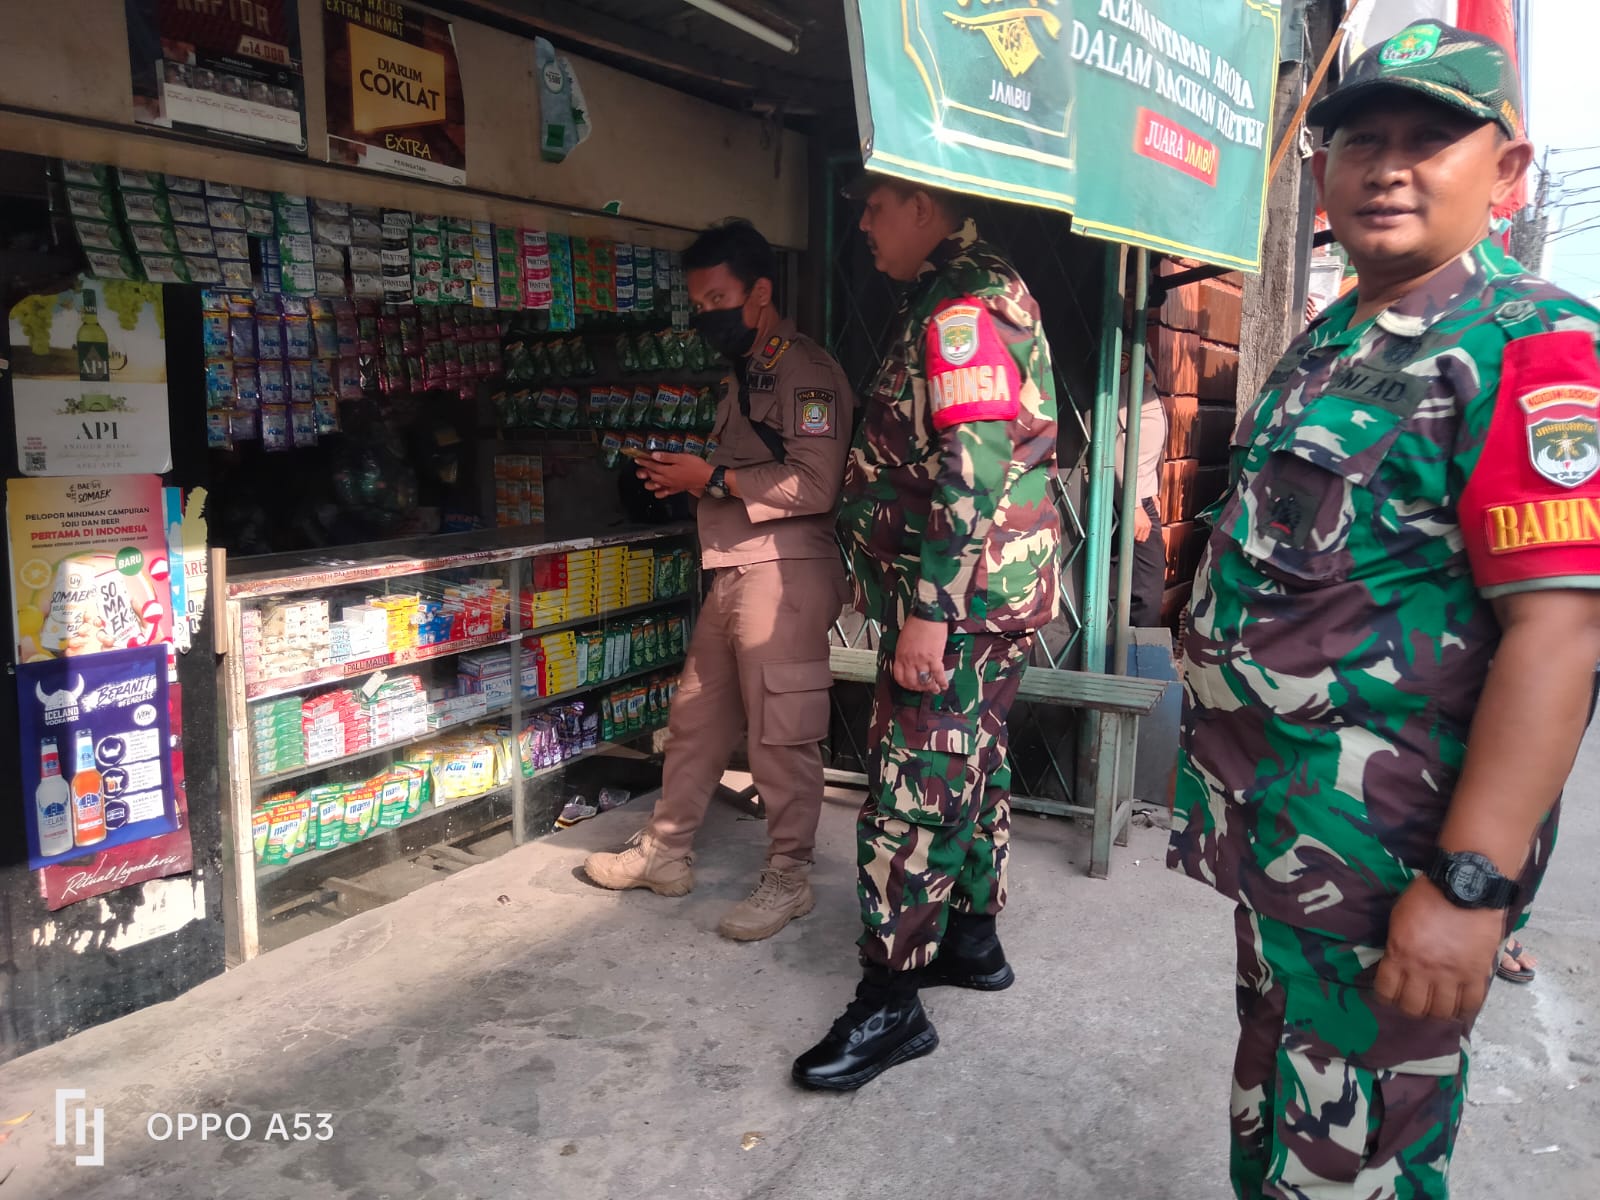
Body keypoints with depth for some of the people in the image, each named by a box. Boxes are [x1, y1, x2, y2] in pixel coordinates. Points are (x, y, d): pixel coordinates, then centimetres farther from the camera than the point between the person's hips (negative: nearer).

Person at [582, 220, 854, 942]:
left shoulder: (806, 371, -10)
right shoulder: (743, 375, 21)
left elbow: (813, 485, -20)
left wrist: (712, 479, -15)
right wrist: (683, 474, 9)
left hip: (784, 571, -10)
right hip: (731, 571, 10)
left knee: (781, 732, -2)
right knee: (696, 719, 15)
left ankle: (788, 877, 13)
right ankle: (666, 853, 29)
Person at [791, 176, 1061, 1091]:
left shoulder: (959, 307, -15)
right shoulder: (987, 290, 18)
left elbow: (969, 471, -25)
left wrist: (926, 613, -25)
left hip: (957, 598, -11)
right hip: (1004, 595, 11)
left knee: (912, 792, -6)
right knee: (974, 764, 18)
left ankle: (892, 1004, 4)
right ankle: (974, 938, 33)